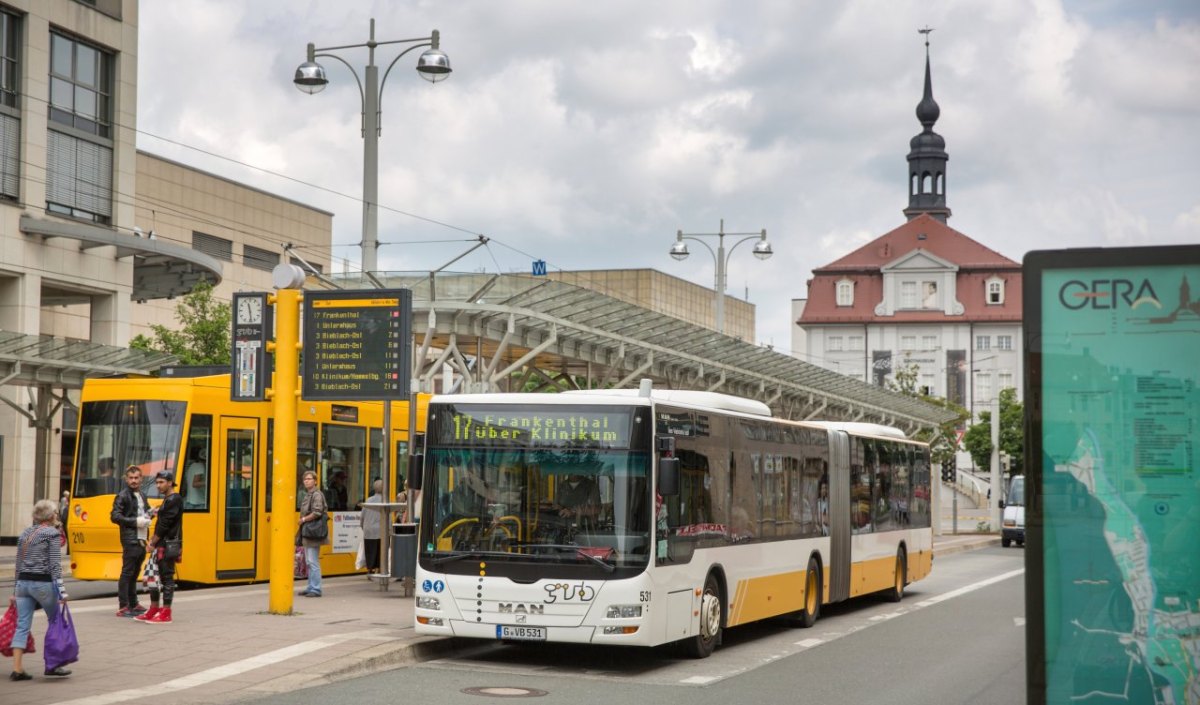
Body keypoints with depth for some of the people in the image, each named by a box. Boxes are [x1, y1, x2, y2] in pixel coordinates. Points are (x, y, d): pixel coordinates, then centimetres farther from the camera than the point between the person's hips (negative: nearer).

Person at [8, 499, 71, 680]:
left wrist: (15, 590, 21)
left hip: (23, 582, 6)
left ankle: (17, 668, -1)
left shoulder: (25, 534, 13)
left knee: (22, 626, 4)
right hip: (43, 583, -6)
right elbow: (55, 564, -13)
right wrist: (62, 590, -15)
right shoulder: (52, 533, -6)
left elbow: (18, 565, 16)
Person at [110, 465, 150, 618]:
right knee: (127, 573, -7)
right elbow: (115, 516, -13)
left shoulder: (142, 496, 17)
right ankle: (123, 607, -7)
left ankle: (133, 604, 21)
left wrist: (148, 515, 6)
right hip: (130, 540, -8)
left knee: (134, 573, 14)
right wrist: (135, 522, -18)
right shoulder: (123, 496, -7)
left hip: (141, 540, 8)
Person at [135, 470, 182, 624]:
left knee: (167, 577, -6)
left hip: (169, 545, -10)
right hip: (161, 545, 10)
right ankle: (154, 610, 20)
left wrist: (153, 543, -12)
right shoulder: (168, 500, 19)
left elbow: (165, 524, -17)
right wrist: (154, 539, 11)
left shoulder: (174, 500, -13)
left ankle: (165, 614, -3)